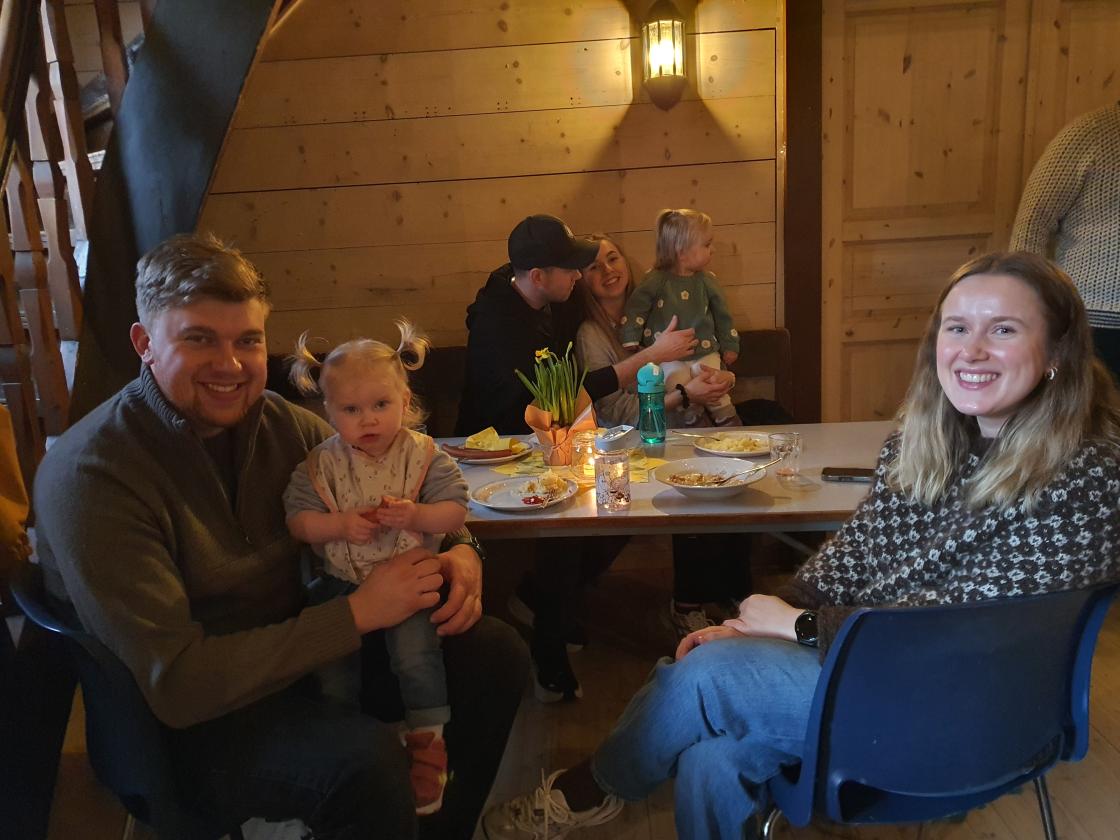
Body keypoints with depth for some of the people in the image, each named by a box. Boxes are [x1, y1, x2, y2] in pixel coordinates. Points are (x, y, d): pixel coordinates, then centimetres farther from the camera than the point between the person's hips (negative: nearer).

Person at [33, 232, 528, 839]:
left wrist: (459, 550, -13)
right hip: (188, 723, -6)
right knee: (367, 765, -32)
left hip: (296, 647, 6)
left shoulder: (279, 422, -3)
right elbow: (175, 684, -26)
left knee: (494, 655, -5)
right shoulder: (90, 475, -21)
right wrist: (357, 613, -26)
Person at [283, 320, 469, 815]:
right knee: (333, 662, -4)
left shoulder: (423, 455, -6)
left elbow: (455, 511, -8)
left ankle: (426, 738, 8)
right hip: (343, 583, 3)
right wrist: (340, 525, -20)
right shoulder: (322, 464, -2)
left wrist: (416, 516, -27)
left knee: (415, 653, -19)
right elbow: (298, 519, -3)